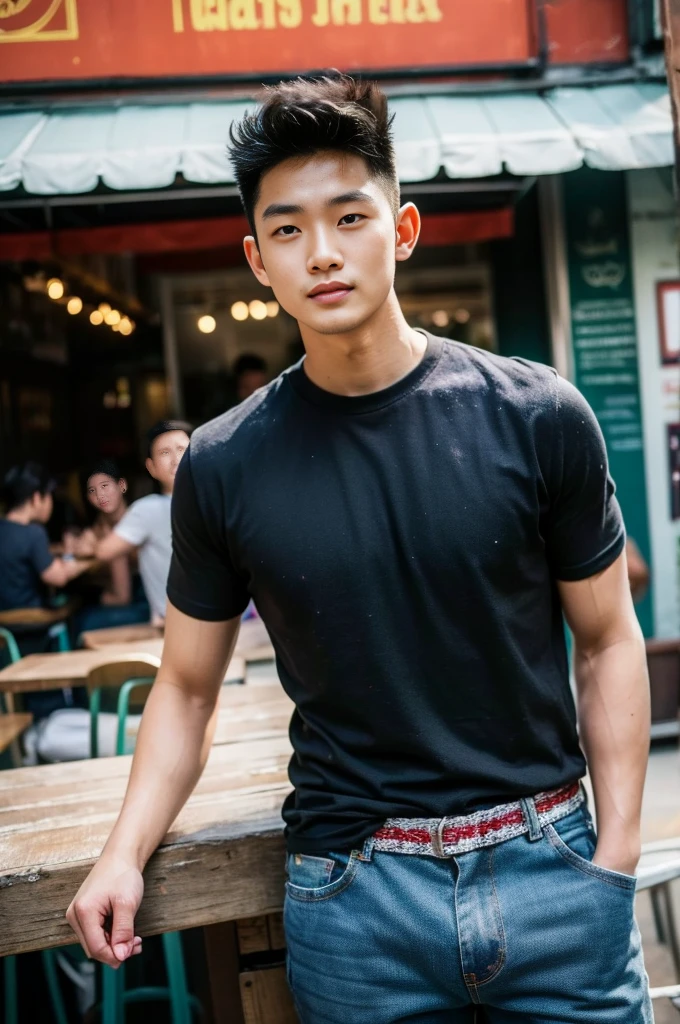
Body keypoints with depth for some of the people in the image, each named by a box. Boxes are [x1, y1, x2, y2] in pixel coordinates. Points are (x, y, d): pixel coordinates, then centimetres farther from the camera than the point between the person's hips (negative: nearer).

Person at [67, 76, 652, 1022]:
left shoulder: (538, 417, -8)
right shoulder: (222, 466, -6)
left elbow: (608, 641, 1)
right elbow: (188, 684, 4)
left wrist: (616, 852, -4)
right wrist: (125, 852, -7)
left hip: (551, 863, 1)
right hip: (354, 890, 0)